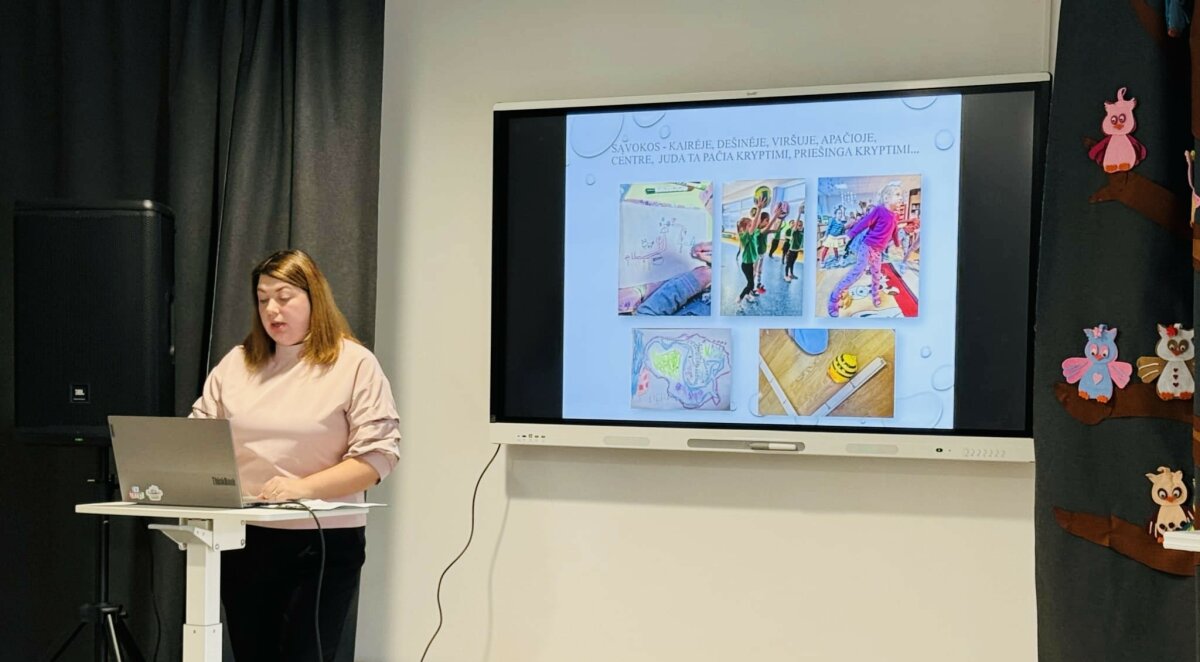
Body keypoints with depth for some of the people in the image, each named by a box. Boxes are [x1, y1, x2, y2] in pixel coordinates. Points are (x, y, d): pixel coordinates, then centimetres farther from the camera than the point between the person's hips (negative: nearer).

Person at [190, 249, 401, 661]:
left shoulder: (355, 365, -3)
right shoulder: (236, 363, 12)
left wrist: (304, 487, -22)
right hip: (243, 540, 5)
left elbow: (378, 455, -11)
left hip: (323, 544, -4)